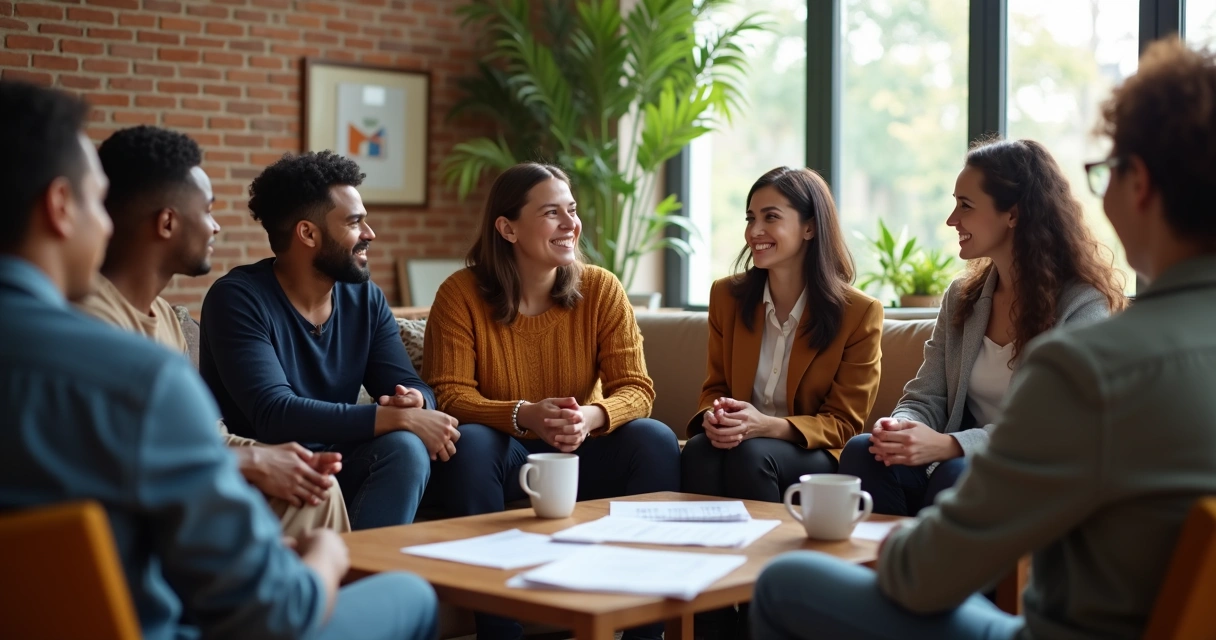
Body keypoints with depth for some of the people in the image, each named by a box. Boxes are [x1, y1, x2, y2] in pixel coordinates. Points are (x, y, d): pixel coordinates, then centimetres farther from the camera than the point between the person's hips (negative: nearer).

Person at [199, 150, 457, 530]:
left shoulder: (366, 300, 6)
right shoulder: (238, 299, -13)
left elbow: (409, 386, 5)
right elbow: (273, 414, -24)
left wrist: (414, 401, -23)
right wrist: (399, 418, -28)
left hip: (337, 465, 5)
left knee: (406, 449, -25)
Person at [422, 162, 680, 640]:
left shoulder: (602, 289, -5)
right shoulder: (461, 293, -10)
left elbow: (636, 389, -9)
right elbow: (449, 393, -15)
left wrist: (590, 418, -32)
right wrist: (523, 415, -33)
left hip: (580, 455, 2)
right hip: (503, 457, -2)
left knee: (655, 439, -23)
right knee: (469, 442, -33)